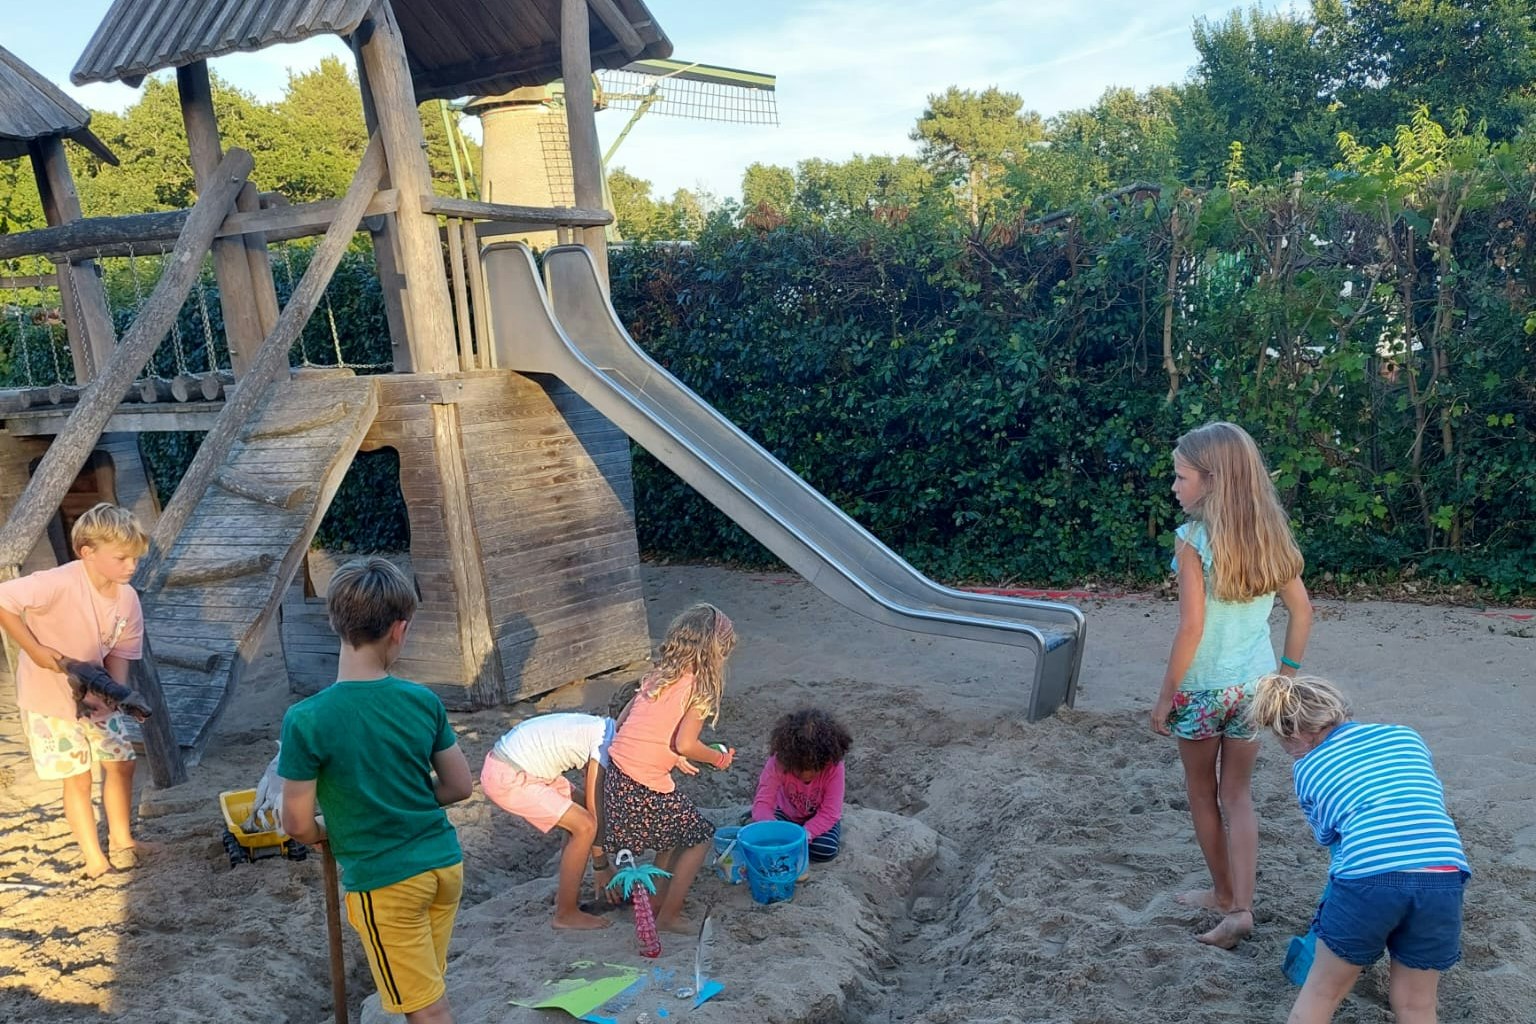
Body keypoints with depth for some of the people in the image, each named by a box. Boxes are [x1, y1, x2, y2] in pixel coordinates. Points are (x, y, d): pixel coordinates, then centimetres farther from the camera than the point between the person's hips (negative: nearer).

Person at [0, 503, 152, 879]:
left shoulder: (127, 599, -10)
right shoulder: (60, 584, -29)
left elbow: (119, 653, -6)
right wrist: (35, 650, -25)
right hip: (49, 696, -5)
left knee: (121, 762, 9)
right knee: (78, 776, 1)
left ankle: (121, 840, 29)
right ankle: (94, 858, 15)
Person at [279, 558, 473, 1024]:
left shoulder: (306, 720, -18)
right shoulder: (424, 701, -8)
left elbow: (297, 824, -13)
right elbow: (460, 786, 1)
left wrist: (333, 834, 8)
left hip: (384, 883, -4)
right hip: (444, 864, 4)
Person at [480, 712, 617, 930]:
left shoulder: (596, 728, 14)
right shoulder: (606, 738, -13)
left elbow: (591, 804, 21)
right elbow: (595, 808, -10)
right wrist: (602, 864, 0)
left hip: (503, 763, 10)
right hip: (508, 779, -10)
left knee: (579, 814, 17)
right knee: (584, 826, -8)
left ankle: (567, 892, 28)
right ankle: (566, 913, 4)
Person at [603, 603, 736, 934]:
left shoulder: (658, 676, 10)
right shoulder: (700, 689, -11)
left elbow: (622, 722, 12)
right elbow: (686, 744, -22)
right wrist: (718, 758, -2)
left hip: (616, 770, 8)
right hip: (644, 785, -7)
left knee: (676, 831, 28)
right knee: (699, 836, 13)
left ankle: (657, 901, 35)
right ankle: (669, 916, 17)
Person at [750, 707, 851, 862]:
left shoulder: (833, 767, -32)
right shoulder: (779, 762, -30)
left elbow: (829, 813, -31)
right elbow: (762, 802, -32)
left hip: (818, 818, -1)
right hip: (787, 814, 1)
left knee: (826, 850, -29)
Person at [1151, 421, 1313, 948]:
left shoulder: (1193, 539, -19)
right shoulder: (1268, 534, -1)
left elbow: (1191, 628, -20)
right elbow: (1301, 610, 4)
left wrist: (1166, 694, -10)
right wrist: (1286, 675, 16)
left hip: (1203, 688, -5)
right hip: (1254, 686, 5)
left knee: (1203, 794, 17)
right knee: (1237, 795, 16)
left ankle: (1225, 895, 30)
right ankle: (1240, 906, 7)